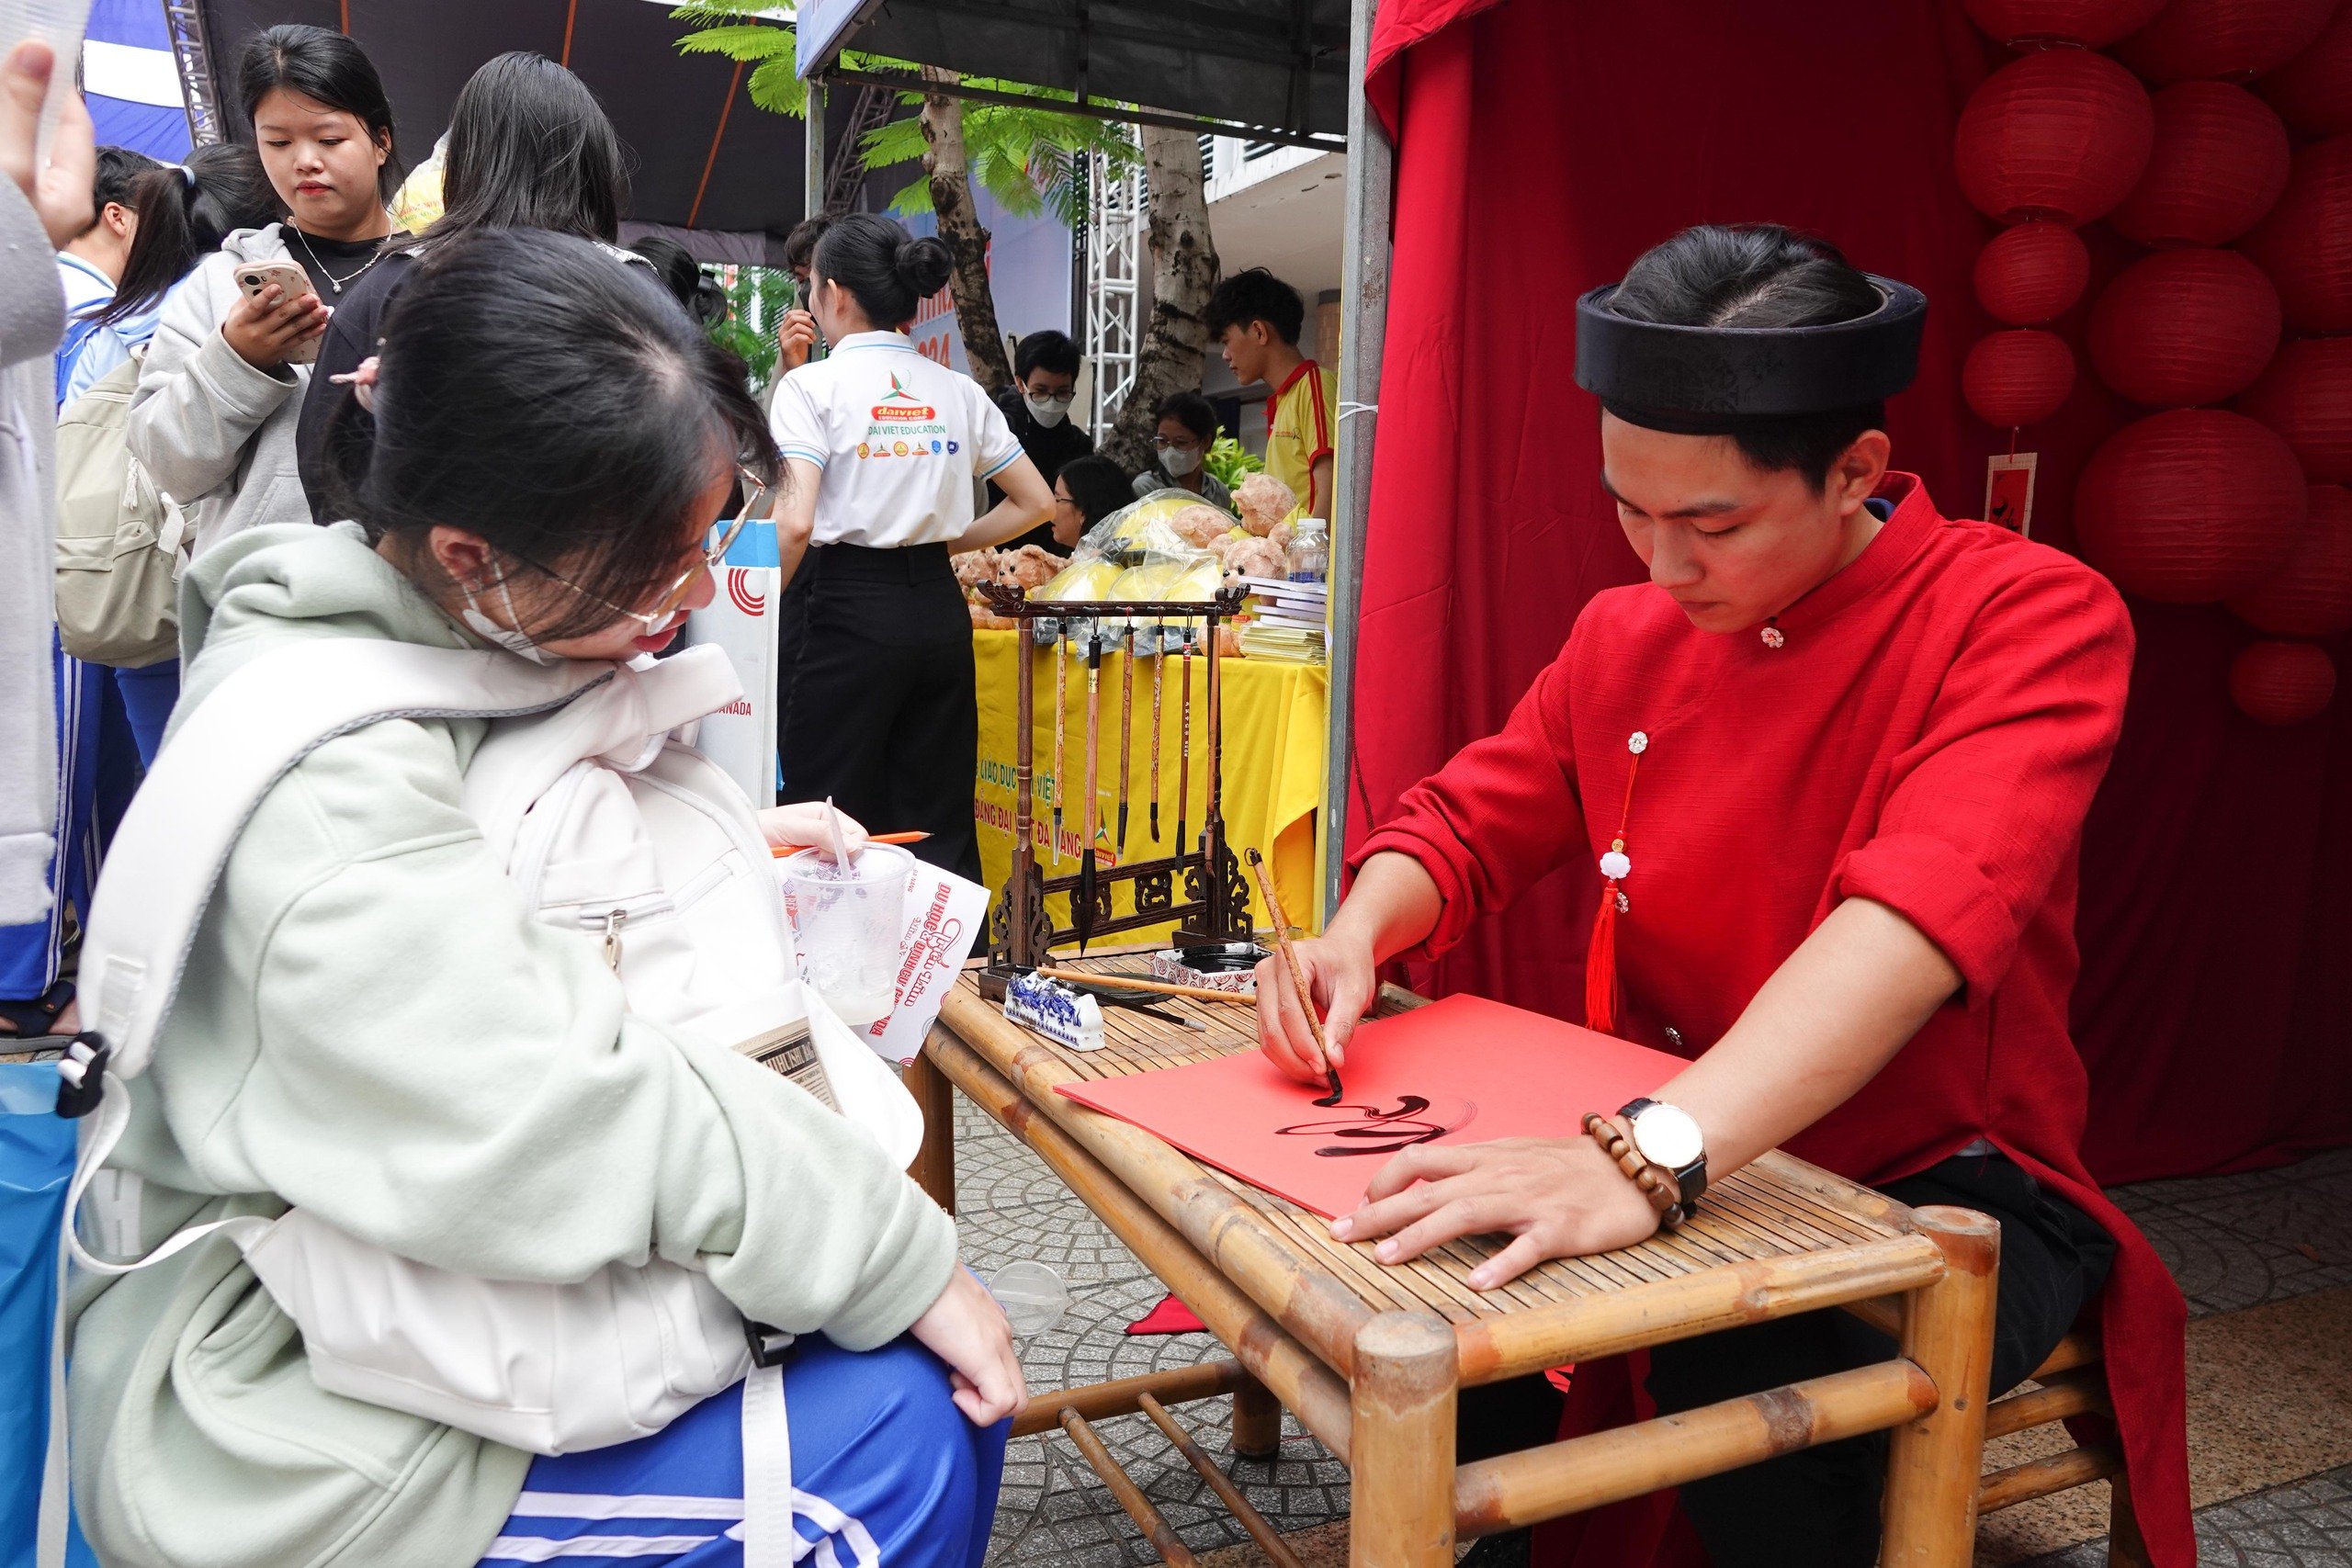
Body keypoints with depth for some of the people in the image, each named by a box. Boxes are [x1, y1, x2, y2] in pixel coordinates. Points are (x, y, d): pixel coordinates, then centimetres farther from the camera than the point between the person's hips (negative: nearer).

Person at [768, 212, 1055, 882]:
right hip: (938, 607, 5)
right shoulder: (957, 391, 9)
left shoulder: (814, 385, -6)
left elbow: (795, 524, -17)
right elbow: (1035, 501, 12)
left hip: (842, 607, -5)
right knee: (940, 825, 10)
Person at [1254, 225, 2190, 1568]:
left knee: (1742, 1373, -34)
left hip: (1948, 1188, -4)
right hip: (1658, 1152, 5)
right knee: (1413, 1243, -17)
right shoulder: (1627, 634, 1)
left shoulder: (2031, 614, -16)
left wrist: (1654, 1155, -47)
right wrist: (1356, 937, -16)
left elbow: (1926, 911, -33)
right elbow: (1467, 825, 7)